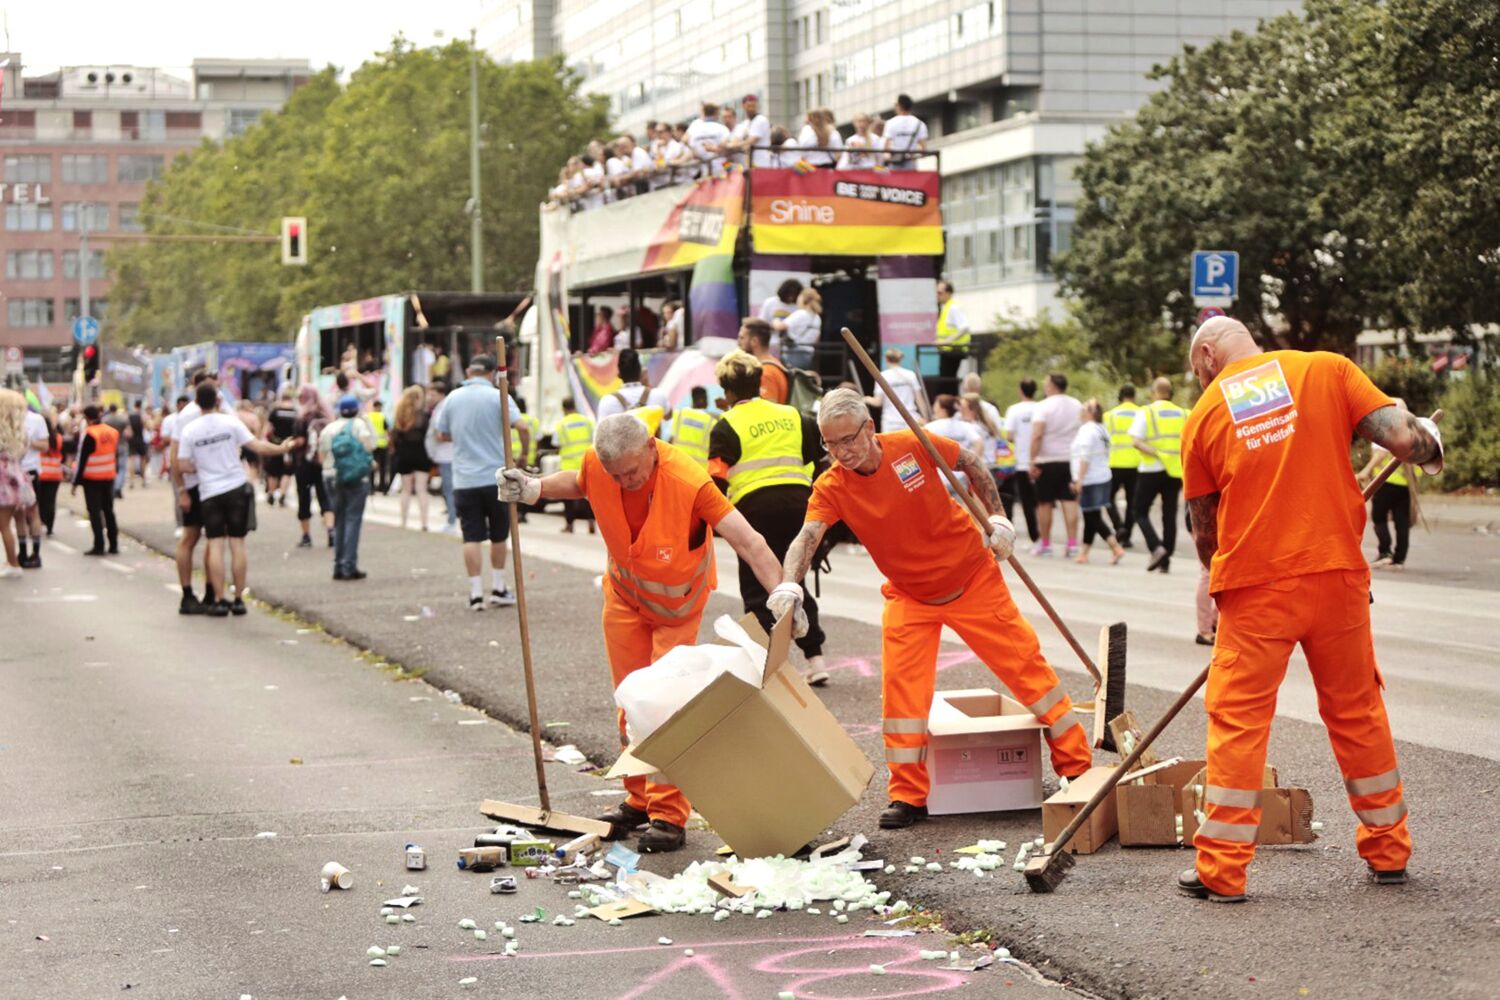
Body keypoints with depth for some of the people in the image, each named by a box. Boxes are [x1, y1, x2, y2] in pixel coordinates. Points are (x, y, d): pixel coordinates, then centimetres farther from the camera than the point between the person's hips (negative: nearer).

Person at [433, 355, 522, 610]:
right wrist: (522, 456, -2)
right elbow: (521, 426, -16)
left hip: (464, 480, 2)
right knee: (498, 536, 13)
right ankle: (498, 589, 19)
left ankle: (476, 593, -3)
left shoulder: (453, 398, 4)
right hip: (496, 476, -2)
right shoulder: (498, 397, -5)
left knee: (472, 537, 2)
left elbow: (441, 435, 12)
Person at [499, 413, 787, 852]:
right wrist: (534, 489, -9)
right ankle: (638, 800, 23)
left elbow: (747, 540, -37)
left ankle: (668, 816, -5)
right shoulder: (596, 464, -20)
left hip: (676, 603, -4)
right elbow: (579, 484, 8)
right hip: (624, 596, 4)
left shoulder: (689, 482, -35)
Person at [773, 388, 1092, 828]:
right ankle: (909, 796, 0)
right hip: (909, 595, 1)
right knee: (901, 683, -11)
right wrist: (789, 584, -50)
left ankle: (1077, 766, 15)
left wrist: (997, 519, -9)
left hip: (972, 577, -1)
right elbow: (806, 537, -31)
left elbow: (972, 465, -3)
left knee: (1024, 663, 3)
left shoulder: (911, 446, -19)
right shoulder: (831, 488, -17)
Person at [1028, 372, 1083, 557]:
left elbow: (1037, 436, -20)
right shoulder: (1077, 406, 8)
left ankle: (1045, 544, 12)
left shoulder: (1043, 407, -11)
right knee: (1070, 502, 2)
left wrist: (1033, 461, -17)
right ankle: (1073, 544, -4)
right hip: (1071, 459, 4)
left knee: (1045, 503, 6)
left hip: (1047, 461, -4)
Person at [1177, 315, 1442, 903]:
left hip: (1254, 587, -1)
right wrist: (1430, 445, 15)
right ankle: (1388, 852, 25)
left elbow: (1204, 529, 11)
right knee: (1357, 709, 15)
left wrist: (1213, 581, 28)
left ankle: (1222, 870, 3)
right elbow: (1400, 438, -8)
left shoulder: (1204, 416, 4)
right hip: (1337, 574, 2)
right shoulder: (1327, 370, 2)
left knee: (1238, 720, 4)